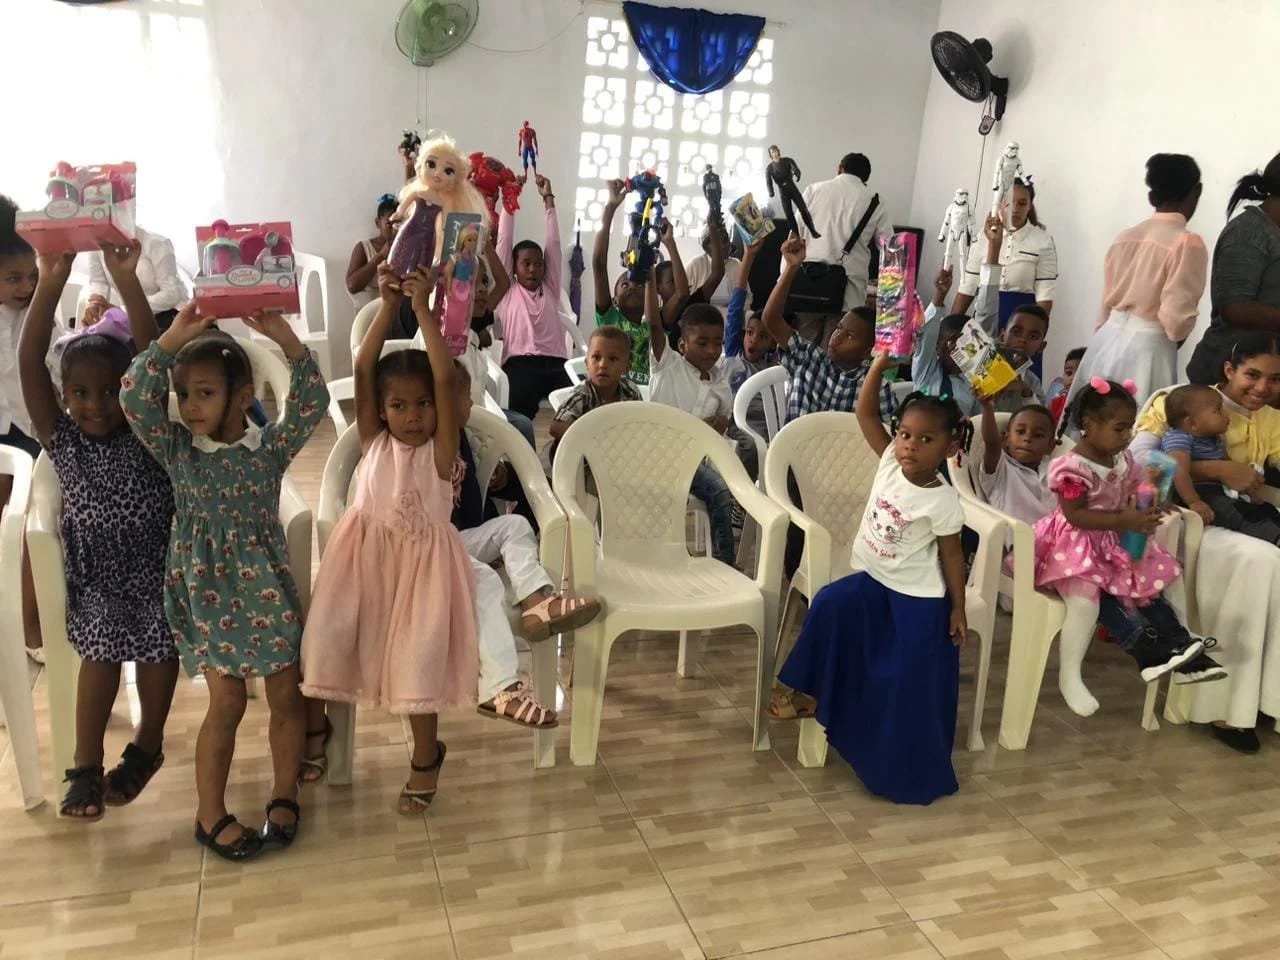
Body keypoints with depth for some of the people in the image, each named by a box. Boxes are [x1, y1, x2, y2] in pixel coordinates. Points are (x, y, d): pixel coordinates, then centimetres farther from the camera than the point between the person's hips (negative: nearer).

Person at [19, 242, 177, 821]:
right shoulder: (60, 439, -12)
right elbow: (29, 363, -24)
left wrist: (126, 281, -38)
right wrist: (50, 284, -35)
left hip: (154, 563, 0)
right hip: (96, 570, 1)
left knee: (158, 651, 12)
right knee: (101, 654, 6)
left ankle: (147, 747, 33)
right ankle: (86, 768, 20)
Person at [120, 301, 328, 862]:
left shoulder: (272, 446, -3)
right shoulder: (176, 449, -3)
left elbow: (312, 403, -17)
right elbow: (133, 399, -16)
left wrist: (286, 340, -27)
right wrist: (173, 338, -23)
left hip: (266, 585, 1)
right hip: (207, 590, -1)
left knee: (286, 694, 7)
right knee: (227, 701, 1)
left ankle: (284, 796, 26)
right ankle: (210, 813, 18)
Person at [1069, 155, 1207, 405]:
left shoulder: (1125, 237, 9)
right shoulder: (1188, 243, -10)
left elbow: (1106, 302, 12)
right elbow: (1176, 316, -13)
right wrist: (1178, 335, 8)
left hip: (1109, 339, 6)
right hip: (1148, 346, -6)